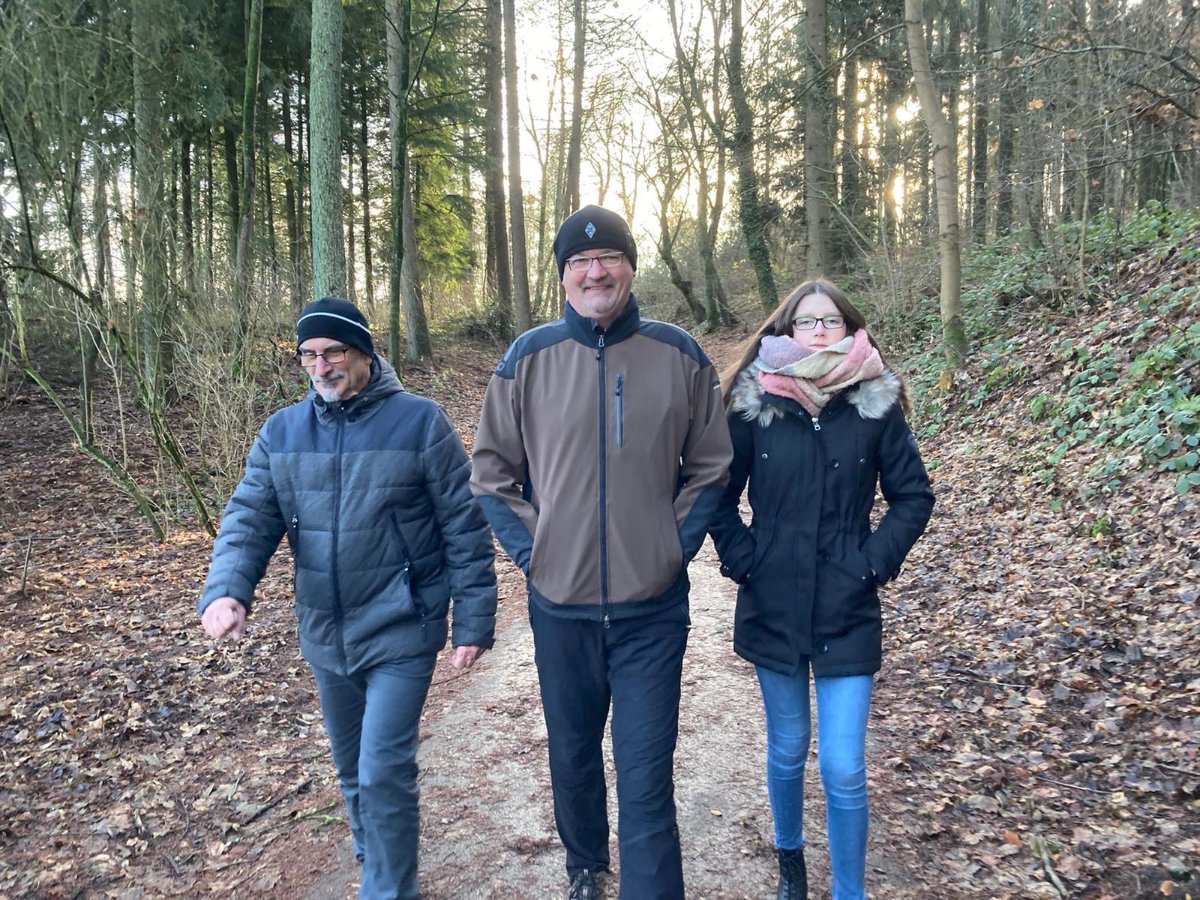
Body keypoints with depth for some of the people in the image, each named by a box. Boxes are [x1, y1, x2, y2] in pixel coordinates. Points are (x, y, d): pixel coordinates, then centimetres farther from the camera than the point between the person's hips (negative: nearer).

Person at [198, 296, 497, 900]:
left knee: (384, 772, -7)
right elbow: (249, 519, -3)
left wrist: (473, 622, -9)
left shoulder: (419, 422, -10)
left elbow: (464, 529, -9)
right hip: (324, 636, 5)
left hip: (401, 633, -5)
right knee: (351, 768, 21)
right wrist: (227, 590, -23)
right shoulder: (281, 432, 2)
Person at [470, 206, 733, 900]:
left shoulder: (679, 355, -2)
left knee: (648, 778, 1)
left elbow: (711, 466, 6)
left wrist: (679, 545, -4)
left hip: (653, 607, -2)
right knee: (573, 754, 21)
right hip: (560, 605, 2)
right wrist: (528, 549, -3)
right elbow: (491, 472, 5)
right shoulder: (528, 358, -2)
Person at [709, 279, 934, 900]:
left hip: (847, 612, -1)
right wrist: (742, 559, -4)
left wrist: (875, 561, -5)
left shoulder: (876, 402, -4)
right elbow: (718, 495, 5)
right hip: (772, 607, 1)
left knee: (844, 768, -2)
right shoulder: (754, 402, -4)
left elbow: (914, 495, 4)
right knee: (788, 748, 17)